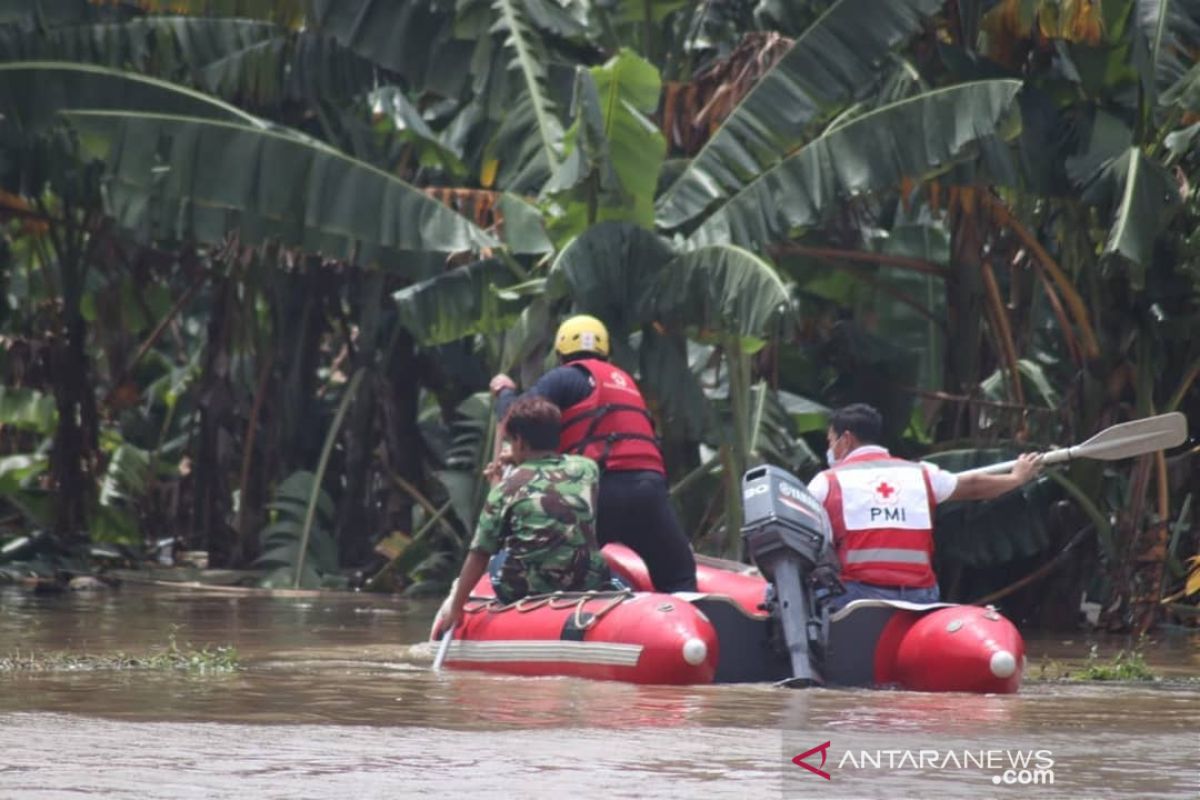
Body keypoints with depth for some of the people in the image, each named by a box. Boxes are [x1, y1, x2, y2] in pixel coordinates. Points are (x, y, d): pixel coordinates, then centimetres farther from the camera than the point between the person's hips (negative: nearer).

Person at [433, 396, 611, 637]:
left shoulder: (506, 488, -3)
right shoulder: (587, 469, 5)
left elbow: (480, 554, -4)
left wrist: (455, 606, 0)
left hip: (525, 591, -1)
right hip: (587, 585, 1)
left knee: (496, 561, 30)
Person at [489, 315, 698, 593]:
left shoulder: (565, 377, 8)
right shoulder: (624, 380, 29)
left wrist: (505, 392, 22)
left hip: (603, 487, -5)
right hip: (650, 483, 5)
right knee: (679, 579, 7)